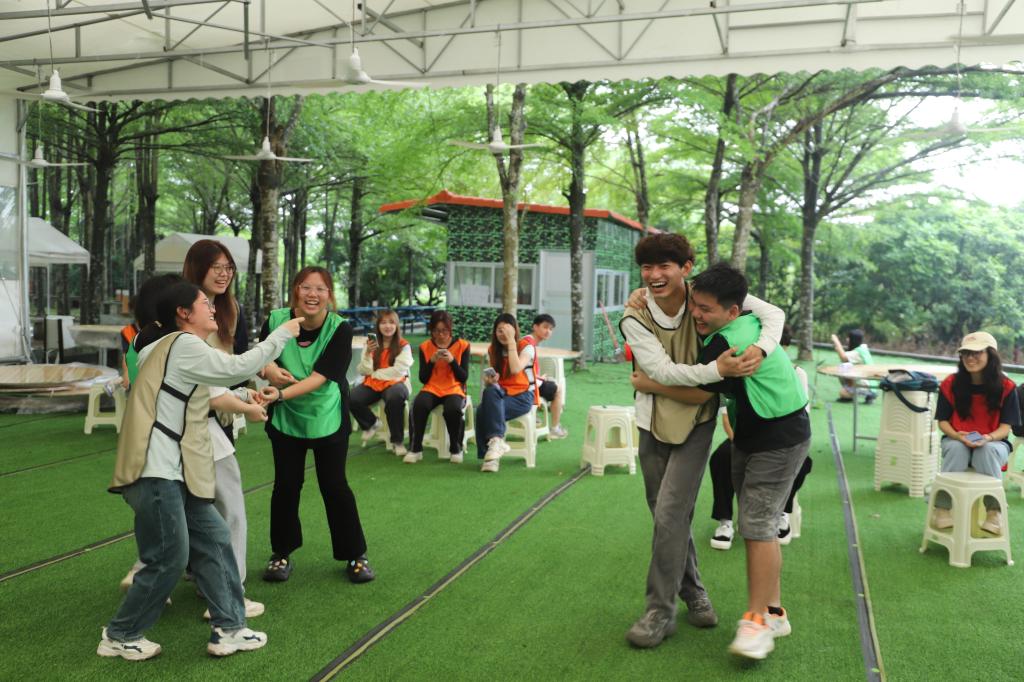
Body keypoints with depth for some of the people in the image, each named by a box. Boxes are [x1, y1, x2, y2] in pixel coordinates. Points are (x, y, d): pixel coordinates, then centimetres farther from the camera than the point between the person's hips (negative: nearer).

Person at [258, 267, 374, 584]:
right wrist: (270, 369, -22)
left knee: (334, 486, 2)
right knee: (286, 485, 5)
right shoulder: (276, 321, -14)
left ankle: (355, 555, 19)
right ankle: (282, 553, 25)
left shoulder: (340, 329, -20)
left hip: (327, 418, -2)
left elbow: (320, 377, -29)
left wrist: (280, 394, -42)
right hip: (285, 417, 2)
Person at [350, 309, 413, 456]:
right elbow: (363, 371, 4)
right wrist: (368, 354, -13)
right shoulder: (370, 344, 8)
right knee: (351, 399, -25)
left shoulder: (404, 346, -1)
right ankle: (371, 423, 9)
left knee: (395, 398, -39)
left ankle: (397, 440, -18)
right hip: (372, 383, 4)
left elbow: (398, 371, -11)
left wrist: (375, 373, -7)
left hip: (394, 383, -3)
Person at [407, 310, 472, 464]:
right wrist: (432, 361, -15)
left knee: (453, 409, -36)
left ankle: (456, 449, -10)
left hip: (454, 389, -1)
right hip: (431, 388, 2)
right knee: (419, 405, -33)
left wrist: (452, 361, -19)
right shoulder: (425, 347, 5)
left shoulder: (462, 345, 0)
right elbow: (423, 379, 1)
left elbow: (463, 378, -4)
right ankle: (415, 449, -16)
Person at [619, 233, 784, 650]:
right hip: (653, 422, 3)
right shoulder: (634, 318, -15)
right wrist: (717, 370, -38)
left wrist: (760, 349, -30)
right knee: (668, 516, 13)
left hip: (696, 421, -2)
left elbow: (773, 313, -9)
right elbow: (661, 370, -24)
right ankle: (694, 594, 35)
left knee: (670, 513, -11)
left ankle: (661, 612, 2)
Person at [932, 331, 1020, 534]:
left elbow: (1006, 426, -7)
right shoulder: (950, 384, -4)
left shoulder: (1005, 387, -7)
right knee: (956, 448, -35)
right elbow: (943, 421, -1)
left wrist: (988, 438, -28)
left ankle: (994, 511, -22)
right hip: (957, 440, 1)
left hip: (993, 443, -1)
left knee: (987, 451, -36)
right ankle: (942, 509, -28)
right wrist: (958, 436, -23)